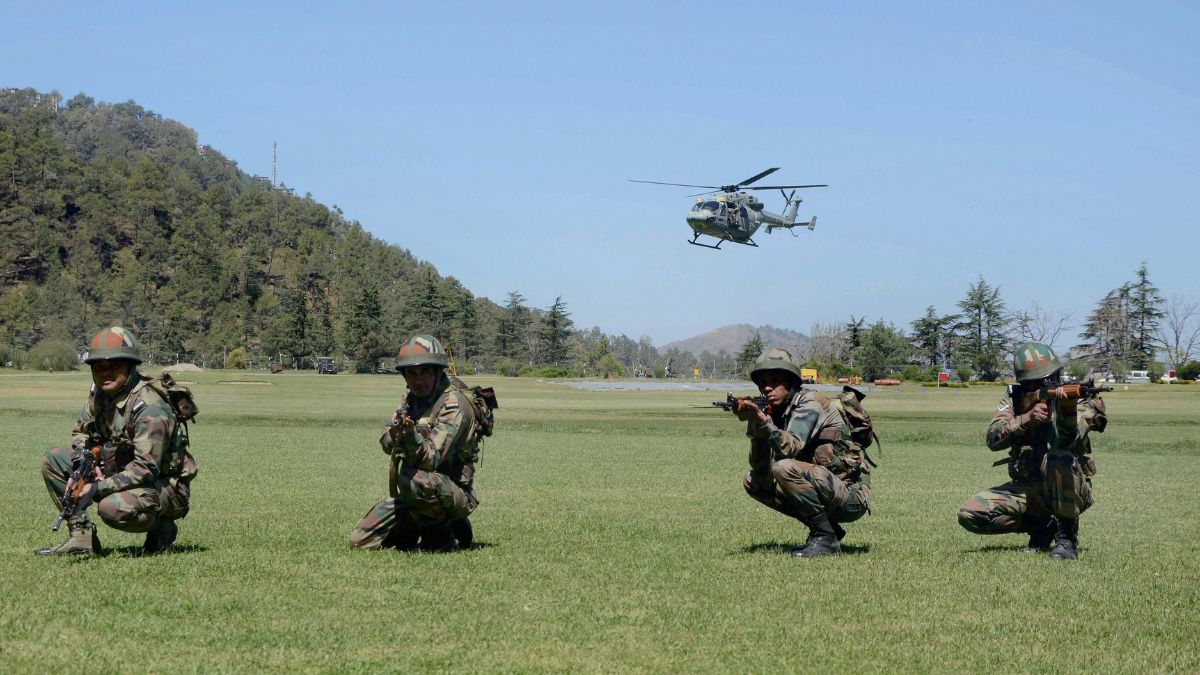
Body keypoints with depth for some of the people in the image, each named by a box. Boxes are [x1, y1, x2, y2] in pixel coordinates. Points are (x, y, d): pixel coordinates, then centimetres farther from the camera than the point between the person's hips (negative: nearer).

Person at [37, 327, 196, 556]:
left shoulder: (149, 408, -26)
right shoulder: (100, 392, 0)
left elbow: (146, 468, -30)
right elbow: (81, 431, 15)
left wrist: (97, 488, -33)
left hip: (163, 485, -9)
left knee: (113, 508, -38)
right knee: (53, 459, 2)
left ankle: (161, 527, -5)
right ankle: (81, 536, 0)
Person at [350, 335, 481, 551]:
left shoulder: (454, 404, -18)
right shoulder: (413, 399, 8)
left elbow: (431, 459, -27)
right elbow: (387, 444, 4)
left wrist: (411, 434, -45)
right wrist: (395, 430, -18)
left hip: (453, 495, -8)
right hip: (412, 496, 8)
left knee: (413, 479, -39)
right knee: (360, 542, 2)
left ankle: (441, 533, -12)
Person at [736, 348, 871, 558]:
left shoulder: (809, 403, -13)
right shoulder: (776, 413, 10)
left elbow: (791, 450, -28)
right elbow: (761, 471, 1)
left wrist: (763, 421, -36)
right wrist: (754, 424, -10)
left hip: (851, 496, -9)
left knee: (785, 468, -29)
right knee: (752, 481, 7)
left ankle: (826, 537, -13)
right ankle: (827, 527, 8)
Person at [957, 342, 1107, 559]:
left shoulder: (1072, 397, -6)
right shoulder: (1013, 402, 3)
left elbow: (1069, 441, -25)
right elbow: (994, 439, -14)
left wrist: (1068, 409, -44)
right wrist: (1027, 418, -29)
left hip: (1065, 490, -4)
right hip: (1025, 489, 4)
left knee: (1059, 459, -37)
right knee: (969, 515, -16)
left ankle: (1067, 535, -17)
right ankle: (1041, 525, 5)